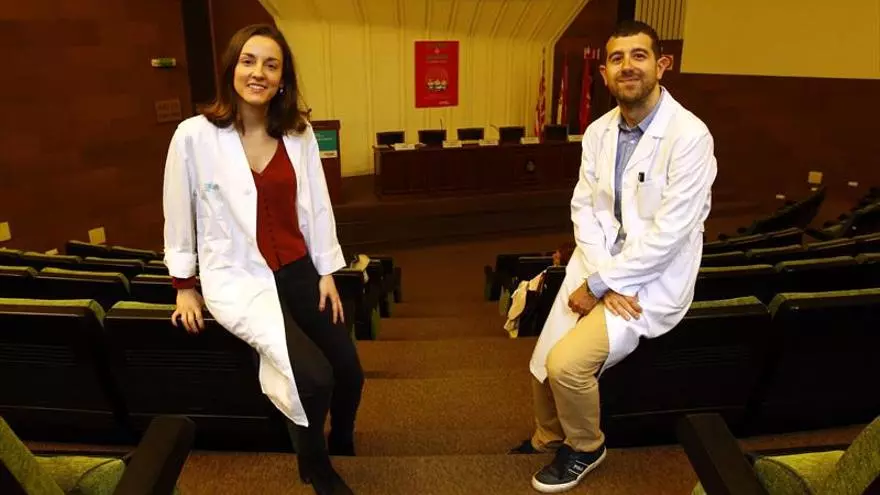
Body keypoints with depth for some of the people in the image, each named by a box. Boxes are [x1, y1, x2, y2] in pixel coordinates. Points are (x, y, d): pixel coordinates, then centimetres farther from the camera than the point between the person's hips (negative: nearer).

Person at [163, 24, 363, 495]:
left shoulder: (299, 133, 0)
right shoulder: (194, 134, -11)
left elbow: (317, 206, 5)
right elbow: (178, 213, 0)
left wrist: (327, 272, 3)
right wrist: (184, 286, 6)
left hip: (297, 271, 5)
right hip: (236, 277, -4)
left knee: (350, 371, 5)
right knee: (314, 376, -23)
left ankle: (341, 445, 40)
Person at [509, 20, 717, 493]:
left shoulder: (689, 136, -18)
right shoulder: (598, 131, 3)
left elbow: (668, 233, -21)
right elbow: (583, 208, 2)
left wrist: (600, 283, -17)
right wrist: (601, 278, -12)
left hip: (653, 279, -6)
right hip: (599, 267, 6)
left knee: (567, 363, -19)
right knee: (544, 365, 5)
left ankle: (586, 447, 14)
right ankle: (549, 439, 38)